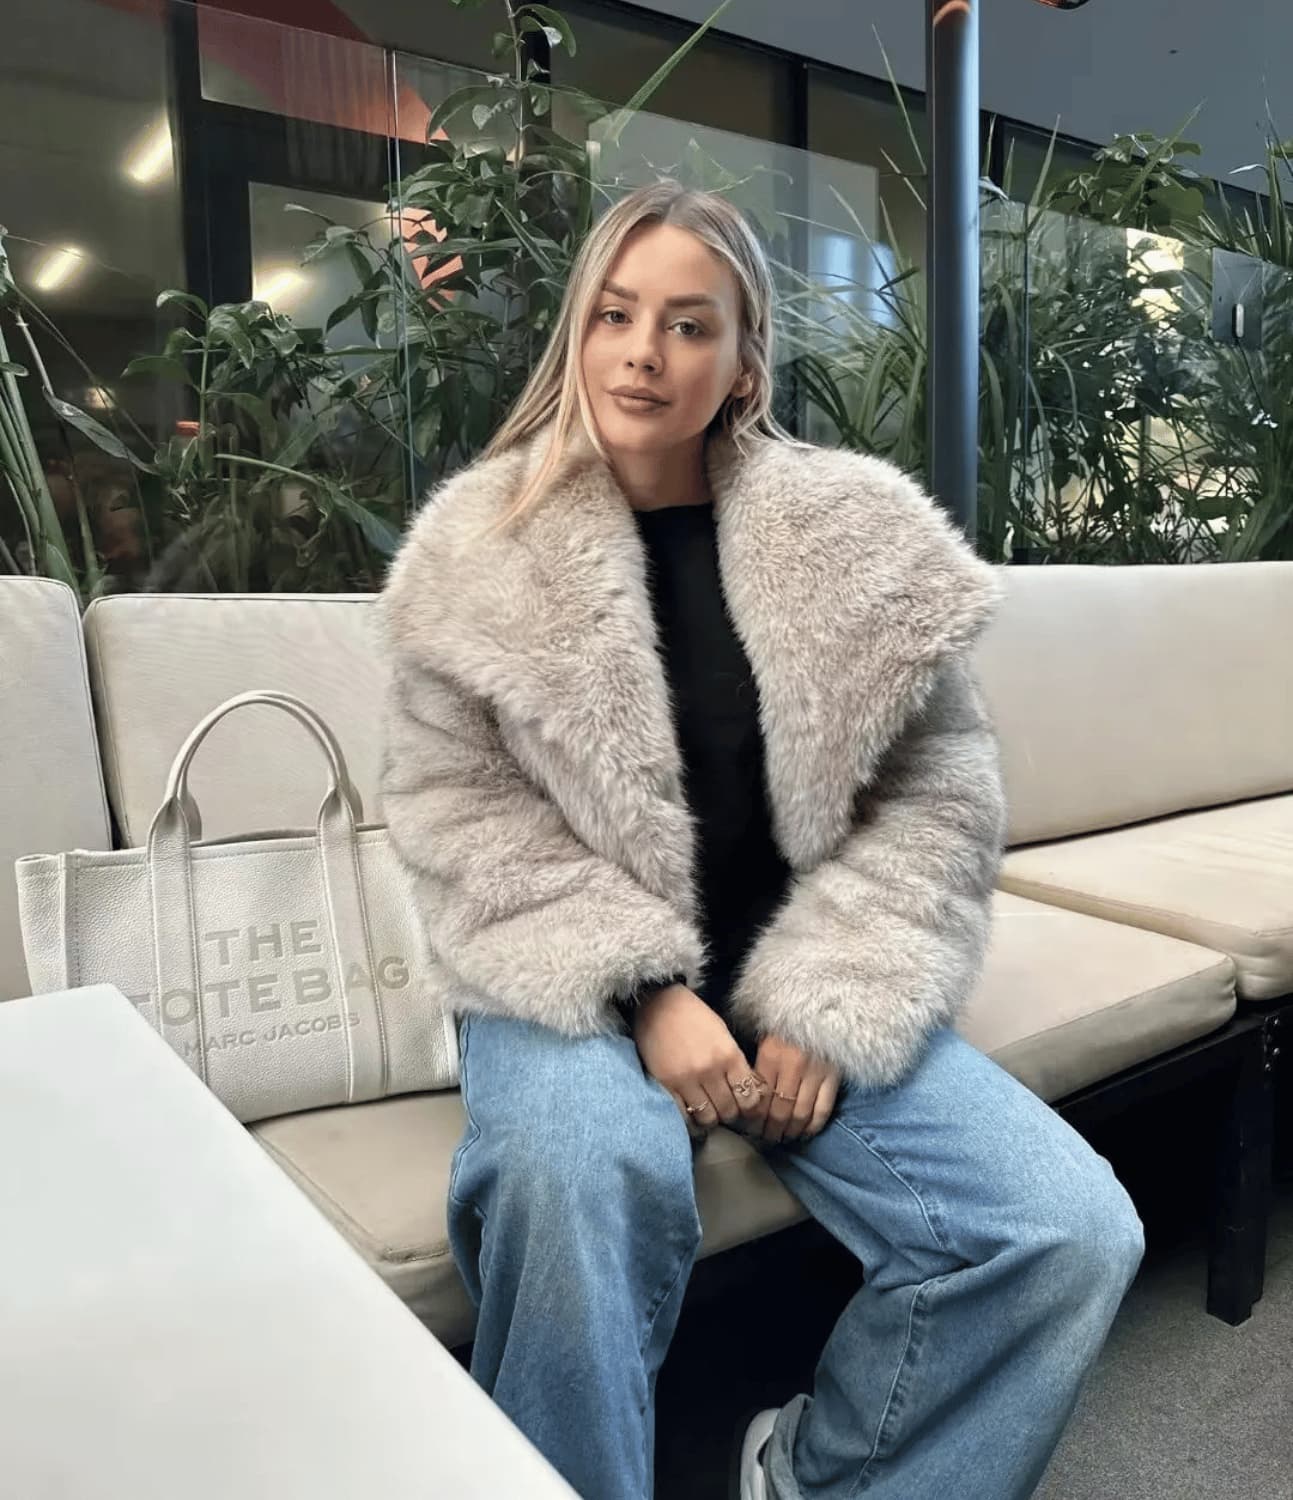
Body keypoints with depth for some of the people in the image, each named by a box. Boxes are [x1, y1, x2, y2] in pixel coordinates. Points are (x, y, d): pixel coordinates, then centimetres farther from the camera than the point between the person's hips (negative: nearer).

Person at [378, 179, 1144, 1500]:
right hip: (583, 985, -2)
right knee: (580, 1176, -36)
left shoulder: (863, 535, 1)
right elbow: (459, 812, -5)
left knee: (1074, 1234, -14)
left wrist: (829, 1005, -10)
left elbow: (939, 798, 1)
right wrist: (645, 992, -16)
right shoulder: (476, 548, 0)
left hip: (804, 983, 3)